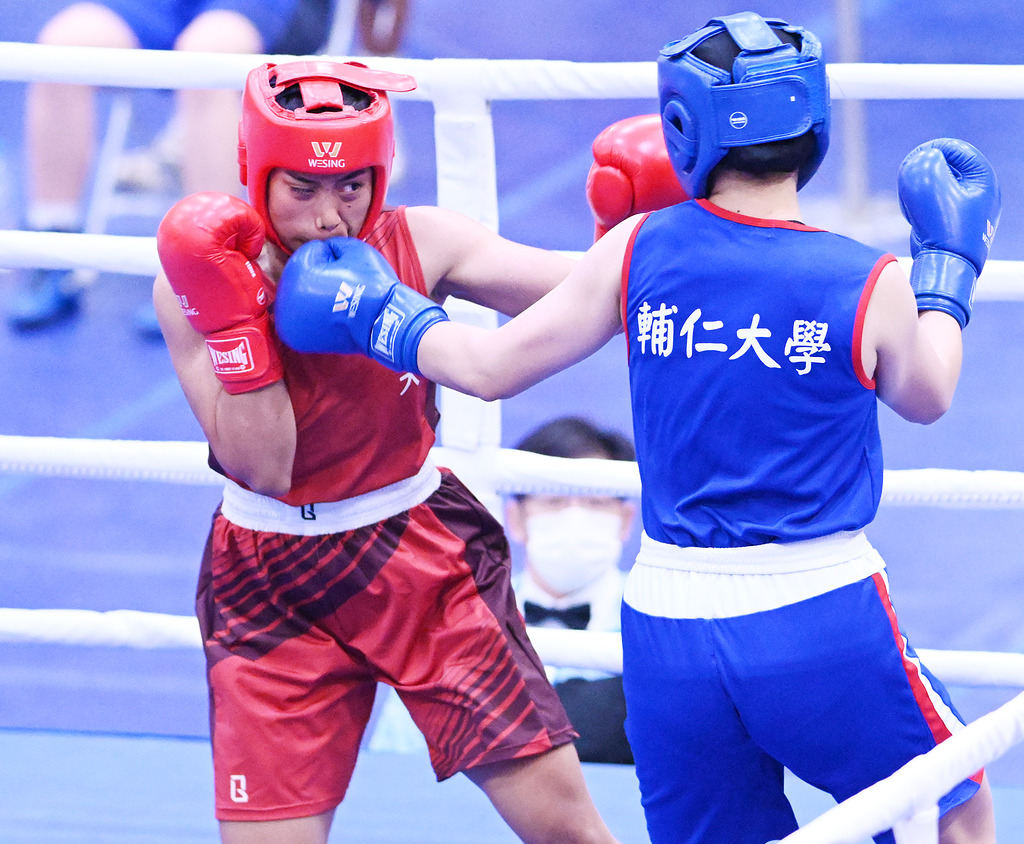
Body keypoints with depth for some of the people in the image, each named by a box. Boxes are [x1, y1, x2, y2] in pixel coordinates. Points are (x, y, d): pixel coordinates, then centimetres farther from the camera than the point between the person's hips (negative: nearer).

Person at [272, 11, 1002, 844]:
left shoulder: (641, 249, -3)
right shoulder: (869, 283, -7)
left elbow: (490, 365, 5)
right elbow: (926, 397, 15)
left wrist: (377, 318, 23)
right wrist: (950, 257, 30)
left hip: (669, 628, 3)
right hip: (823, 620, -3)